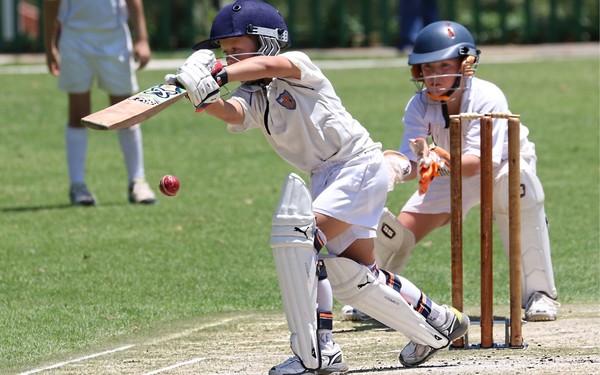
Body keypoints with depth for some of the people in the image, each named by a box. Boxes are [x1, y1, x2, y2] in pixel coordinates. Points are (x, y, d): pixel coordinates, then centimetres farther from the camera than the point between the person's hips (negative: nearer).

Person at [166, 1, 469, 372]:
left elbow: (269, 66, -35)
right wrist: (206, 98, -41)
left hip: (360, 164, -10)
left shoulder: (298, 65, -12)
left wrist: (218, 74, -48)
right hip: (326, 176, 10)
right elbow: (230, 112, -19)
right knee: (352, 277, 15)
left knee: (299, 234, -24)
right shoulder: (253, 99, 4)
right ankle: (439, 324, 35)